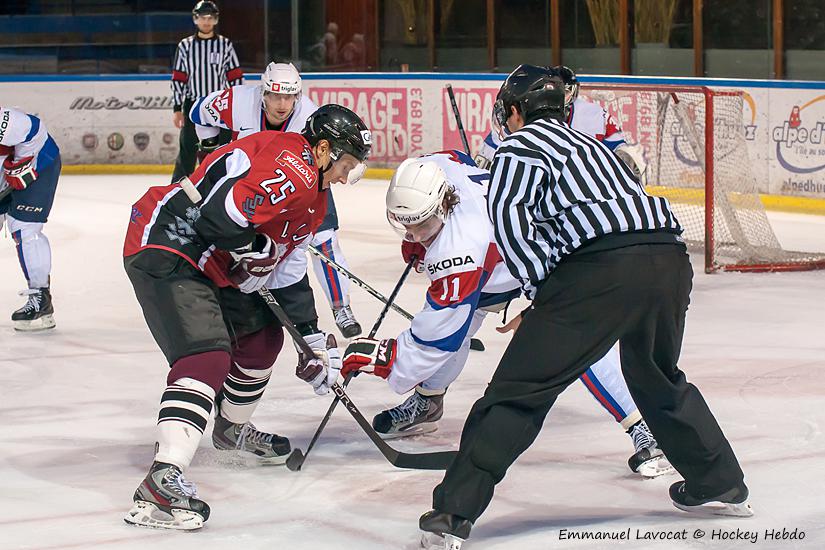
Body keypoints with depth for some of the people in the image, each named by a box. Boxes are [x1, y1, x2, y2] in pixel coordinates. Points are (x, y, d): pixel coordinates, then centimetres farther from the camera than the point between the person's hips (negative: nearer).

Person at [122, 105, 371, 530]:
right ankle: (163, 479, -34)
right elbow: (220, 215, -30)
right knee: (208, 358, -23)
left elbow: (287, 268, 21)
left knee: (262, 334, 23)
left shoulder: (311, 194, 17)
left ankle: (232, 428, 46)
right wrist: (258, 250, -11)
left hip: (207, 265, 11)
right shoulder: (291, 168, -19)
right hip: (163, 249, -11)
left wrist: (313, 340, 18)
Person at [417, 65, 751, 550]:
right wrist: (549, 302, 39)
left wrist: (540, 286, -4)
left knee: (521, 388, -3)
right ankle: (722, 486, 38)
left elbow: (508, 213, -5)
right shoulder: (587, 143, 35)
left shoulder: (523, 143, 12)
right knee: (658, 379, 31)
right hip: (670, 258, 7)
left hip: (604, 267, -7)